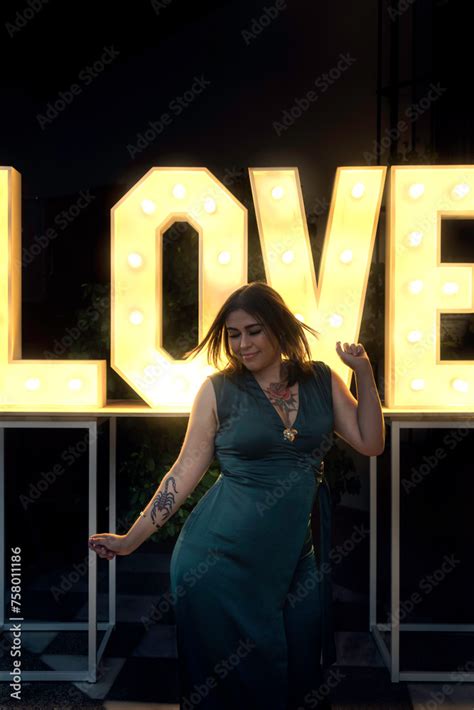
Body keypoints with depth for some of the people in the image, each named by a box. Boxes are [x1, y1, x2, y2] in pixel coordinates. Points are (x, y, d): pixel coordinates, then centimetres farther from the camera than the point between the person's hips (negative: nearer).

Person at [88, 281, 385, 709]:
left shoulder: (322, 380, 4)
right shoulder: (218, 390, -4)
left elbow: (370, 444, 2)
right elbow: (185, 472, -2)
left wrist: (364, 373, -6)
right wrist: (130, 540, -3)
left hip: (296, 556, 3)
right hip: (221, 557, -2)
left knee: (300, 668, 14)